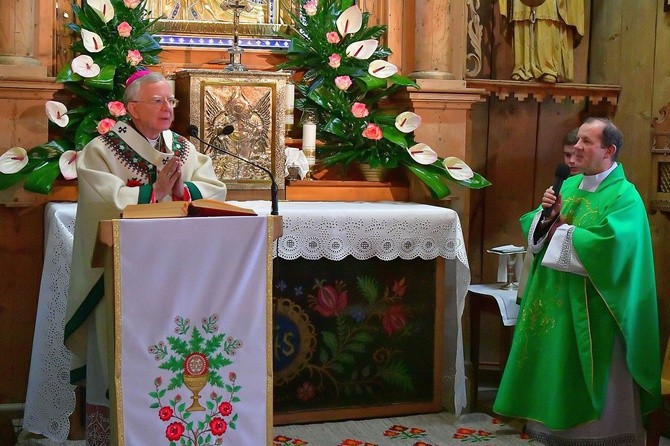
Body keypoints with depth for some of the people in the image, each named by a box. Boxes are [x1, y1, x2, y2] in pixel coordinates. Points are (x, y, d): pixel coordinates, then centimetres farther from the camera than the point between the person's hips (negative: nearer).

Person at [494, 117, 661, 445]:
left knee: (588, 380, 1)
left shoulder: (625, 196, -11)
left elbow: (609, 244, -26)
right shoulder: (569, 185, 11)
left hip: (590, 308, -7)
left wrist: (561, 230, -14)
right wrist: (546, 214, -9)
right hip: (554, 298, 7)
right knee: (553, 368, 10)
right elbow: (533, 228, 13)